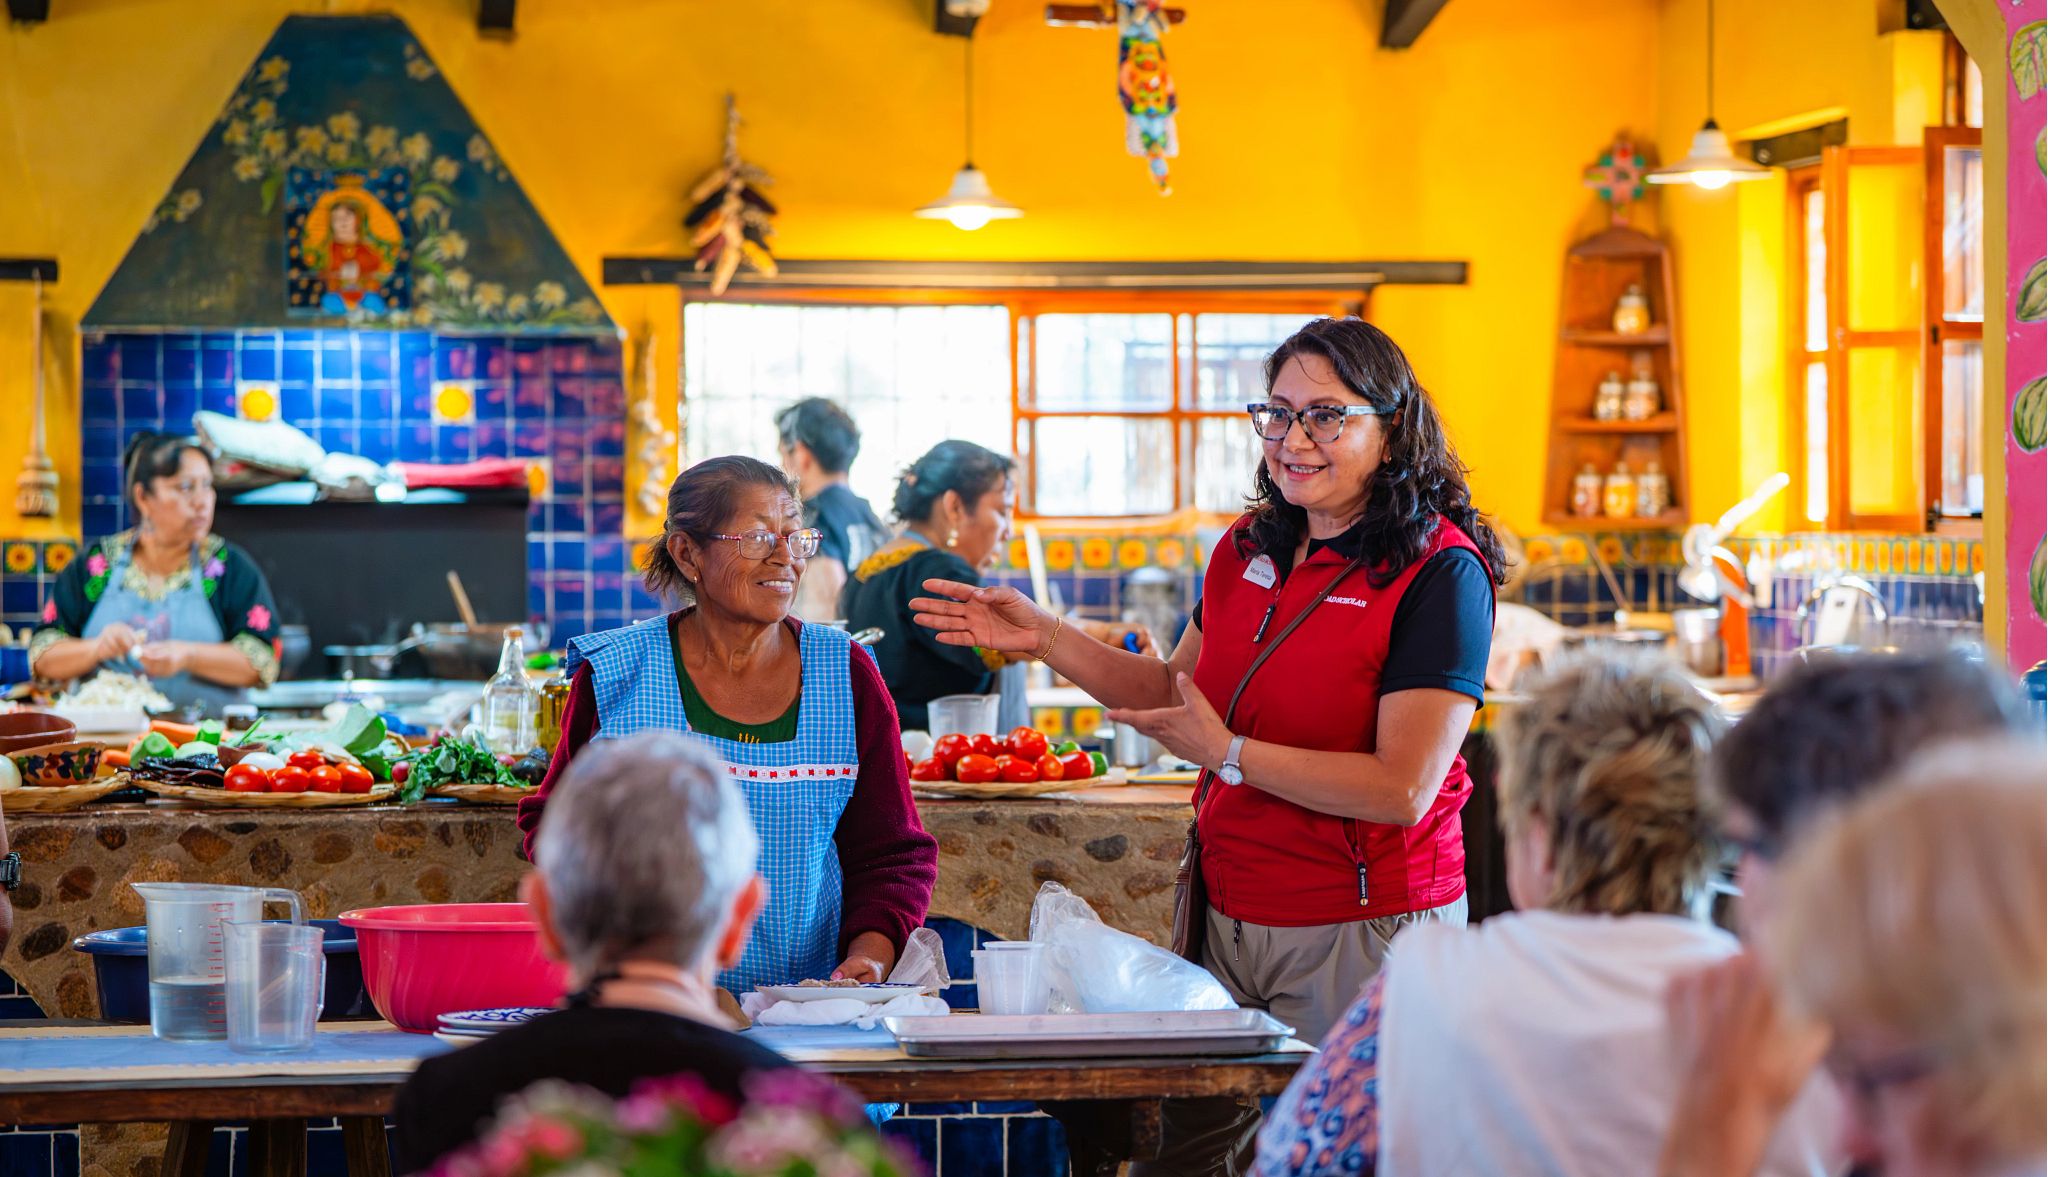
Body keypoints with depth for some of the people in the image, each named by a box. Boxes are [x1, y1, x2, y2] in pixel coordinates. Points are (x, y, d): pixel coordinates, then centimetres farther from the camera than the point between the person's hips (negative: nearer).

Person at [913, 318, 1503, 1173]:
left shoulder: (1439, 570, -14)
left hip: (1362, 931, -6)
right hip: (1230, 914, 6)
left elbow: (1403, 789, -20)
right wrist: (1045, 640, 8)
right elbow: (1177, 688, 20)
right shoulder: (1248, 549, 7)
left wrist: (1229, 754, -16)